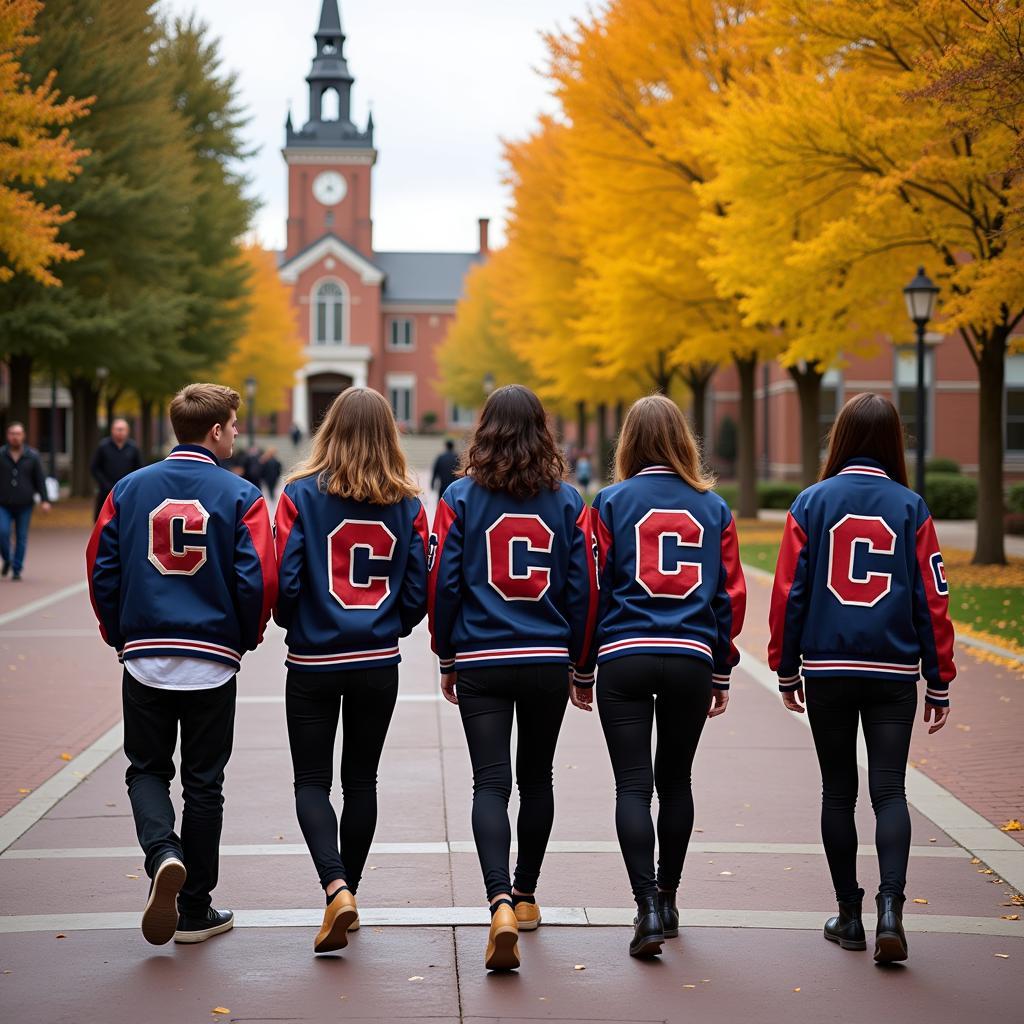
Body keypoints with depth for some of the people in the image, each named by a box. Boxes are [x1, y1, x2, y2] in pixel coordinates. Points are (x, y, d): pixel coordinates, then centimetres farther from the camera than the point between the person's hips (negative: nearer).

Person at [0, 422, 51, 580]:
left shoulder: (32, 456, 2)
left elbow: (40, 479, 3)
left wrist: (44, 500, -5)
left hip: (24, 505, 0)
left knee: (21, 538, 2)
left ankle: (17, 570, 11)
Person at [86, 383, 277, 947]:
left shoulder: (130, 489, 2)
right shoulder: (240, 496, -7)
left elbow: (101, 569, 2)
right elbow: (258, 579, -11)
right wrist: (246, 639, 7)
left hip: (143, 658, 2)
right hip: (211, 661, -1)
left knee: (147, 770, 15)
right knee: (203, 783, 9)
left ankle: (163, 854, -13)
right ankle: (195, 911, 15)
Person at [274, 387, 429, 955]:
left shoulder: (301, 494, -9)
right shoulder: (406, 503, -2)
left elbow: (283, 581, -11)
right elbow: (418, 590, -1)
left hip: (313, 661, -2)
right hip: (379, 663, 2)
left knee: (312, 781, 5)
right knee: (361, 778, 16)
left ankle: (336, 887, -15)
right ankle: (348, 891, 23)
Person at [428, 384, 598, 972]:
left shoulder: (461, 497, -3)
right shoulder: (567, 500, 0)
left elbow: (442, 585, -3)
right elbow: (584, 588, 1)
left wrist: (447, 659, 9)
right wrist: (578, 660, 13)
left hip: (482, 663, -2)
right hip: (549, 662, 2)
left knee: (491, 783, -4)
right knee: (537, 778, 17)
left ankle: (501, 900, -23)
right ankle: (526, 896, 29)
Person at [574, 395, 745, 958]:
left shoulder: (611, 503, -1)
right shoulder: (713, 508, 6)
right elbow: (731, 595, 8)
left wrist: (582, 669, 9)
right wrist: (721, 671, 18)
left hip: (624, 658, -2)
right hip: (692, 659, 2)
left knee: (633, 784, -1)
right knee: (675, 781, 16)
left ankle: (647, 905, -14)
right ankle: (667, 898, 25)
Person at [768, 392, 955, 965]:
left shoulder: (812, 503, -1)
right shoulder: (911, 508, -2)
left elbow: (789, 591, -1)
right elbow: (932, 599, -1)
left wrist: (786, 669, 10)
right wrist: (939, 681, 6)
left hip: (827, 670, 0)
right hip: (893, 673, 0)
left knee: (839, 791, 11)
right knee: (889, 790, 2)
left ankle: (849, 916, 15)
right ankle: (890, 907, -15)